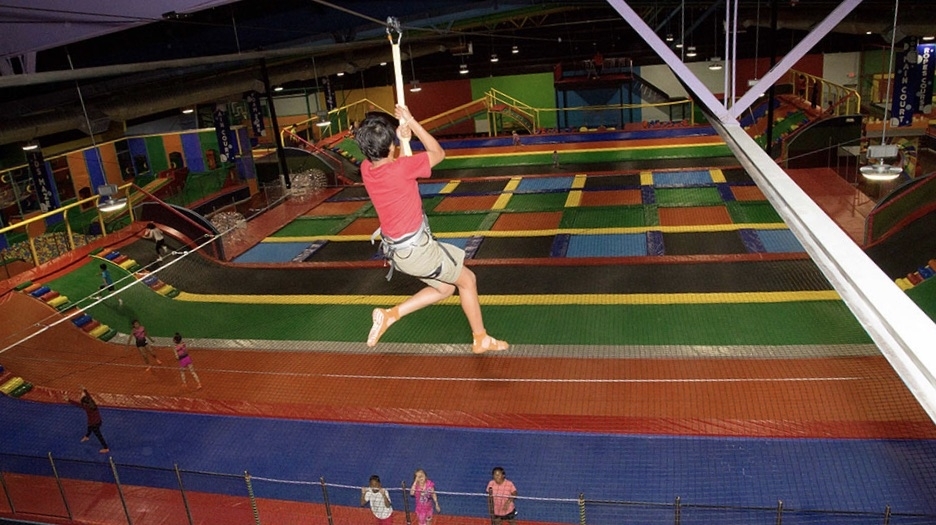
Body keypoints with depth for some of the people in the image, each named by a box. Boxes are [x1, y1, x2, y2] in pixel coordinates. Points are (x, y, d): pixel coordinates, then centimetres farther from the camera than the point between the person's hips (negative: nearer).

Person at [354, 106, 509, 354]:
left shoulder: (366, 169, -6)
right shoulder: (401, 168, -26)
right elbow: (438, 153, -9)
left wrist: (401, 137, 3)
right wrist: (411, 122, -6)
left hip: (398, 249, 8)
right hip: (416, 248, -8)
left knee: (445, 288, 24)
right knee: (467, 279, 14)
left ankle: (390, 314, 16)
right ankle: (481, 340, 28)